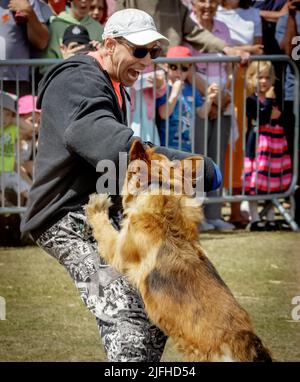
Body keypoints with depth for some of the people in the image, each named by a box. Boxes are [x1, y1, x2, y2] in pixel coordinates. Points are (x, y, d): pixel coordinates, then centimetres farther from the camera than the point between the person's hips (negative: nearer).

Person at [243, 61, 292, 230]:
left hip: (275, 144, 6)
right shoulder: (251, 100, -7)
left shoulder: (275, 99, 11)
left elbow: (284, 122, 13)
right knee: (255, 184, -4)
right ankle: (255, 219, 2)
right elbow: (261, 119, -20)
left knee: (273, 183, 9)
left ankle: (271, 218, 18)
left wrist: (279, 116, -7)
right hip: (258, 145, -6)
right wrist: (269, 101, -19)